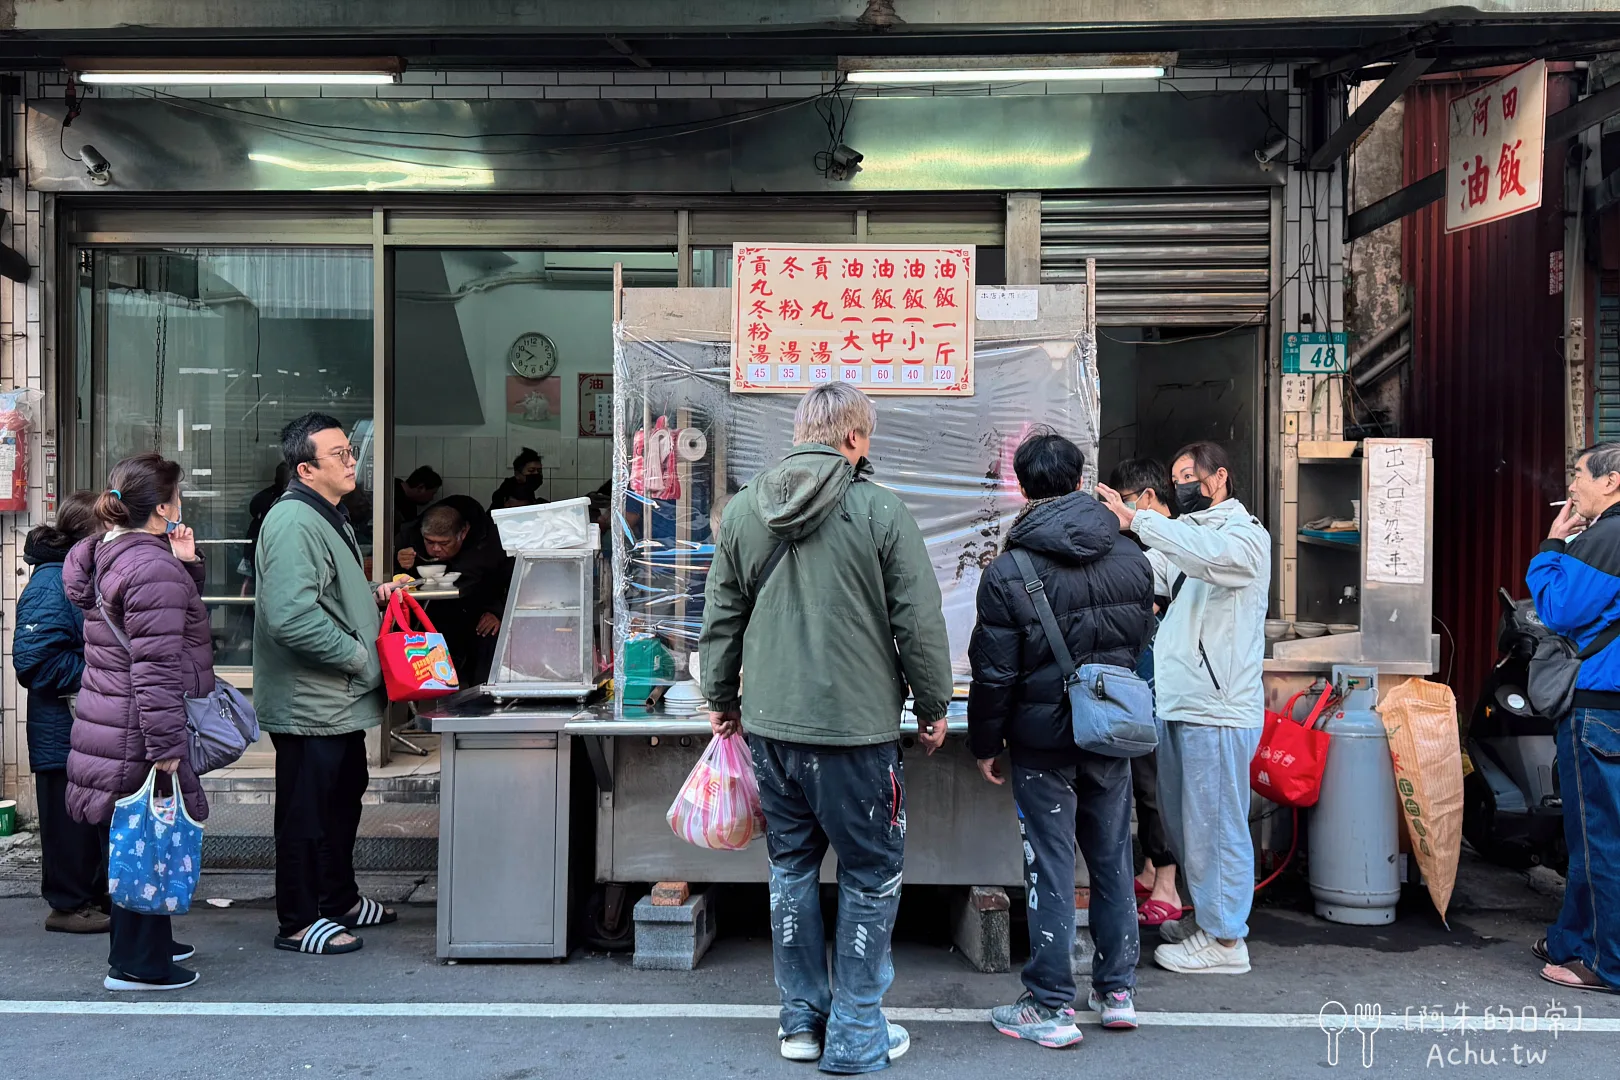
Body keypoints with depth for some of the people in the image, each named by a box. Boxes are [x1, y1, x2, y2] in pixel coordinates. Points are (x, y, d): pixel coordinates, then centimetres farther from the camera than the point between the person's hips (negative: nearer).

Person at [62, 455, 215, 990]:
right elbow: (156, 668, -24)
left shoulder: (111, 554, 12)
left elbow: (173, 618, 22)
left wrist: (187, 564, 7)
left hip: (110, 721, 10)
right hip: (138, 734, -10)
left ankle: (148, 942, 33)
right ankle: (138, 963, 10)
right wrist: (165, 748, -22)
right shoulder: (152, 567, -20)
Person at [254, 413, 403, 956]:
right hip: (309, 702, -11)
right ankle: (298, 922, 14)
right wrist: (358, 655, -21)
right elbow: (294, 617, -30)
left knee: (344, 798, 21)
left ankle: (340, 899, 36)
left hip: (340, 699, 11)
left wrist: (371, 593, 10)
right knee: (307, 810, 1)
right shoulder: (293, 523, -21)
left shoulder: (331, 515, 15)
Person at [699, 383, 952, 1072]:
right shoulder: (880, 509, -9)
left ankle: (800, 1019, 27)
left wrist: (722, 697, 23)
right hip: (855, 726, -5)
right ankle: (856, 1036, 15)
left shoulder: (743, 510, 5)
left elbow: (720, 617, 11)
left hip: (770, 724, 5)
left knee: (791, 865, 17)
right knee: (870, 874, 8)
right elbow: (919, 621, -7)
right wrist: (933, 707, 5)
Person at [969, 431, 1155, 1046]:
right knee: (1112, 861, 15)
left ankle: (1051, 1008, 11)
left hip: (1042, 741, -4)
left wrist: (985, 744, 0)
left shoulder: (1008, 573, -15)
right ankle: (1118, 992, 26)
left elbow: (993, 674, -12)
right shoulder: (1132, 560, 1)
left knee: (1051, 869, 2)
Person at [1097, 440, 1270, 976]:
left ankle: (1225, 940, 9)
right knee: (1181, 821, 17)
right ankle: (1205, 916, 32)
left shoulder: (1245, 536, -7)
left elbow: (1206, 555, -30)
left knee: (1216, 825, -1)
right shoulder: (1185, 537, 20)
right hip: (1176, 705, 9)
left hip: (1218, 711, -9)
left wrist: (1135, 517, -33)